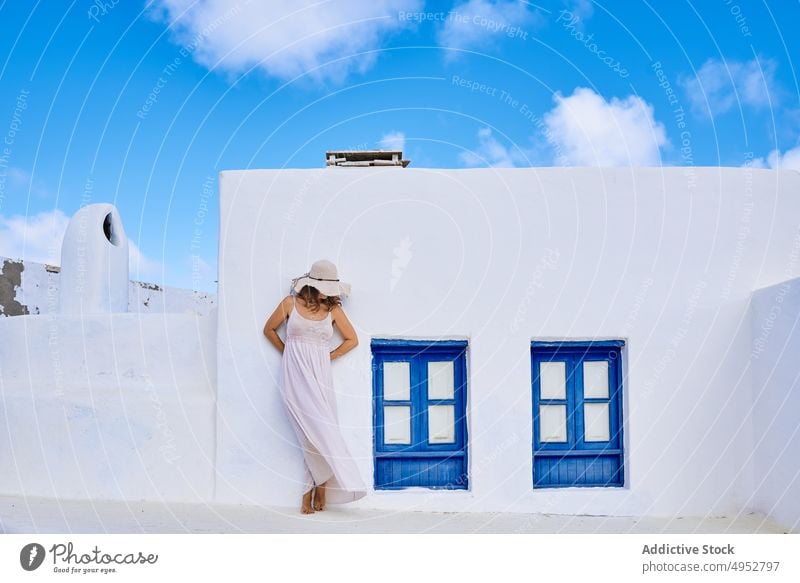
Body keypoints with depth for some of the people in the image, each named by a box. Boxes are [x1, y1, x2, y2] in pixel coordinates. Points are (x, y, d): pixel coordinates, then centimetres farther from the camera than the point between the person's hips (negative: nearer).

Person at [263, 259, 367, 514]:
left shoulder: (333, 309, 5)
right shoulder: (291, 302, 2)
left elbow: (352, 339, 14)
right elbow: (269, 329, 14)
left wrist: (330, 356, 6)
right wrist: (288, 352, 10)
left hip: (320, 375, 2)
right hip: (295, 375, -2)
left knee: (319, 430, -3)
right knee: (315, 427, -12)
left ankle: (309, 493, 9)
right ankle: (333, 483, -1)